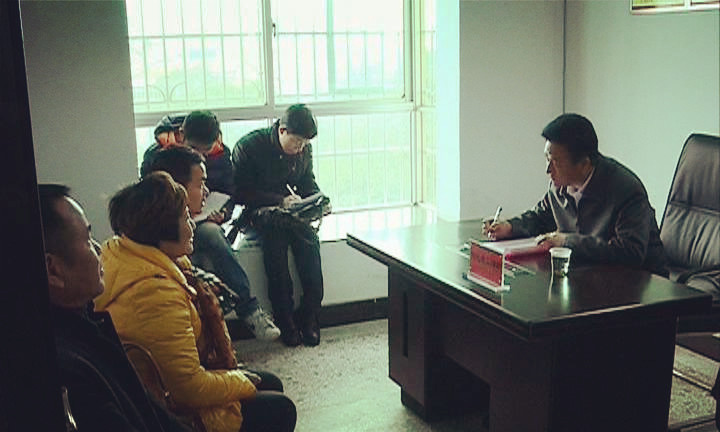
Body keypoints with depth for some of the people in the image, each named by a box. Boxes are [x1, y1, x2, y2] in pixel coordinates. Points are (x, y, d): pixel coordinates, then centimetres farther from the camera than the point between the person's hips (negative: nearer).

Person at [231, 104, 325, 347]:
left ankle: (309, 317, -17)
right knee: (275, 239, -34)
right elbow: (241, 192, -12)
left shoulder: (304, 149, 4)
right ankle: (284, 319, -25)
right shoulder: (249, 147, -12)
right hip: (259, 213, -4)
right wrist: (280, 201, -20)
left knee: (310, 240, -26)